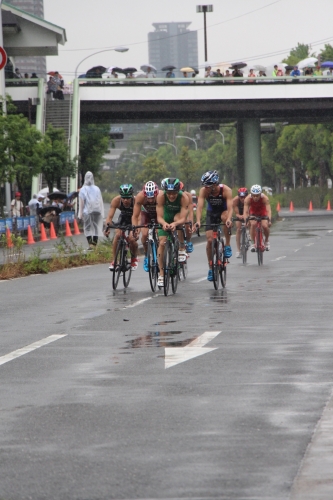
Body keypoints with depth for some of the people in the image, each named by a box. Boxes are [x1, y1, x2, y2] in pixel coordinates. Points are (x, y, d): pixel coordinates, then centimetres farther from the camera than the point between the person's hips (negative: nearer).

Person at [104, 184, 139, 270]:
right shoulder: (116, 200, -31)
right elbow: (110, 216, -35)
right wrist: (108, 226, -55)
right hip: (123, 217, 2)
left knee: (132, 238, -22)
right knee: (117, 235, -23)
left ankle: (134, 258, 7)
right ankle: (114, 260, -10)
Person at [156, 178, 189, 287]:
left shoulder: (184, 198, -32)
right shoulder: (161, 196, -30)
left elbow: (183, 218, -37)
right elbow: (159, 217, -31)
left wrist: (175, 224, -58)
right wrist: (164, 223, -53)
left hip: (178, 218, -1)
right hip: (165, 219, 1)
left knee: (177, 218, -36)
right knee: (162, 243, -14)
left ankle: (182, 249, -21)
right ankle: (161, 274, -5)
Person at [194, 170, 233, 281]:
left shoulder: (226, 190, -30)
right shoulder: (204, 191, -26)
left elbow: (230, 207, -39)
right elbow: (199, 206, -34)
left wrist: (229, 219, -58)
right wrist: (198, 221, -51)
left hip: (223, 211, -2)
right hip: (211, 213, 2)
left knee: (225, 217, -38)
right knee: (210, 240, -9)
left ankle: (227, 246, -21)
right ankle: (210, 267, 5)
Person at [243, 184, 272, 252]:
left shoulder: (265, 198, -36)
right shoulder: (248, 199, -34)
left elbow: (268, 210, -44)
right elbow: (245, 211, -38)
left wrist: (269, 220, -60)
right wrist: (245, 220, -56)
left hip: (263, 212, 0)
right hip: (253, 212, 0)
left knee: (265, 226, -21)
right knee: (253, 224, -26)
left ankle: (267, 240, 9)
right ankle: (253, 243, -13)